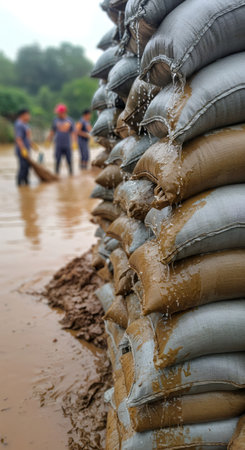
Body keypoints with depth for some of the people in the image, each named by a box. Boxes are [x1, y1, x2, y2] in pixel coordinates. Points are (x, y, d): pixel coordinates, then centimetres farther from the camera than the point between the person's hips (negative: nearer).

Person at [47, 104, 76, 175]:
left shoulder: (70, 120, 3)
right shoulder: (56, 120, 5)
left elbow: (73, 133, 5)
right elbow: (52, 132, 13)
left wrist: (74, 142, -5)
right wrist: (48, 141, 12)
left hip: (67, 145, 0)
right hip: (58, 145, 0)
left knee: (69, 161, 5)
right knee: (57, 161, -1)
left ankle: (71, 174, 19)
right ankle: (57, 174, 8)